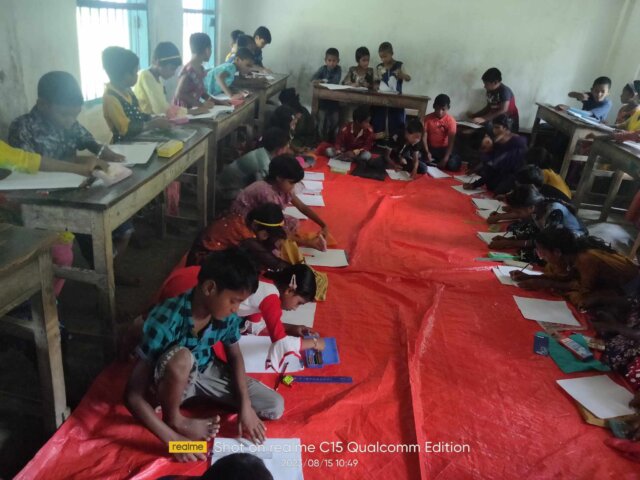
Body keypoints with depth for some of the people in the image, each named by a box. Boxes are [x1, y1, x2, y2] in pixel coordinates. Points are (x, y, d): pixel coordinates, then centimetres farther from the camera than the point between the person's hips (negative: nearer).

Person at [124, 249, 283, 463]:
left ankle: (198, 395, 9)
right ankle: (175, 419, -10)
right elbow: (133, 395, -30)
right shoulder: (164, 321, -36)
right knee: (182, 357, -41)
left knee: (275, 407, -6)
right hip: (174, 379, -4)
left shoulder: (227, 315, -21)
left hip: (206, 371, 5)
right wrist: (173, 439, -32)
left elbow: (234, 356, 0)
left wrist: (246, 406, -11)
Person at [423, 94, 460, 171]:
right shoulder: (428, 118, -6)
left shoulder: (451, 121, -11)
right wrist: (427, 152, -25)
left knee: (453, 165, -27)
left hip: (444, 149, -1)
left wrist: (445, 159, -27)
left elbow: (451, 141, -16)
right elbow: (424, 136, -10)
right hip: (430, 148, 1)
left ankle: (432, 164, -5)